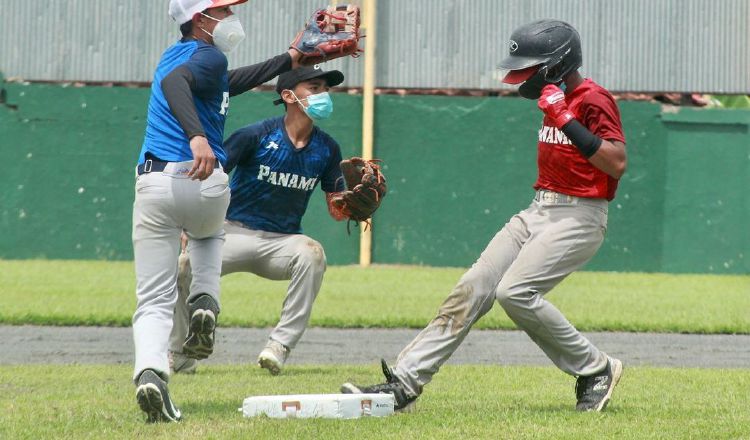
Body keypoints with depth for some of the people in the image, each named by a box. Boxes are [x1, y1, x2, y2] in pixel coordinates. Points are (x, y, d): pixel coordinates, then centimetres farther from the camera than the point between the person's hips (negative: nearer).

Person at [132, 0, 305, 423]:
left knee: (154, 303, 1)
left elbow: (226, 83, 39)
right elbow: (175, 82, -25)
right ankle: (205, 303, 9)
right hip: (205, 184, -4)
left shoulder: (175, 55, 23)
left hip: (153, 184, 5)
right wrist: (197, 137, -41)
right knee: (208, 233, 34)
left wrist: (289, 60, 47)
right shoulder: (208, 56, -3)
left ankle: (150, 370, -25)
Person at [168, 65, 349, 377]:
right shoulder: (256, 136, -10)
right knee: (184, 266, -30)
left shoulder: (326, 149, 3)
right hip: (235, 233, -2)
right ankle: (179, 359, -8)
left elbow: (337, 211, 9)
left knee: (311, 253, -33)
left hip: (283, 242, 2)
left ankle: (280, 345, -29)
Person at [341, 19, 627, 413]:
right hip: (536, 214, 9)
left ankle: (595, 370, -8)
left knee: (515, 292, -24)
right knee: (471, 291, -1)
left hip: (577, 218, -9)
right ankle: (404, 383, -5)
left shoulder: (593, 101, -14)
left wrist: (566, 120, -27)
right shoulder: (555, 97, 14)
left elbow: (617, 163, -27)